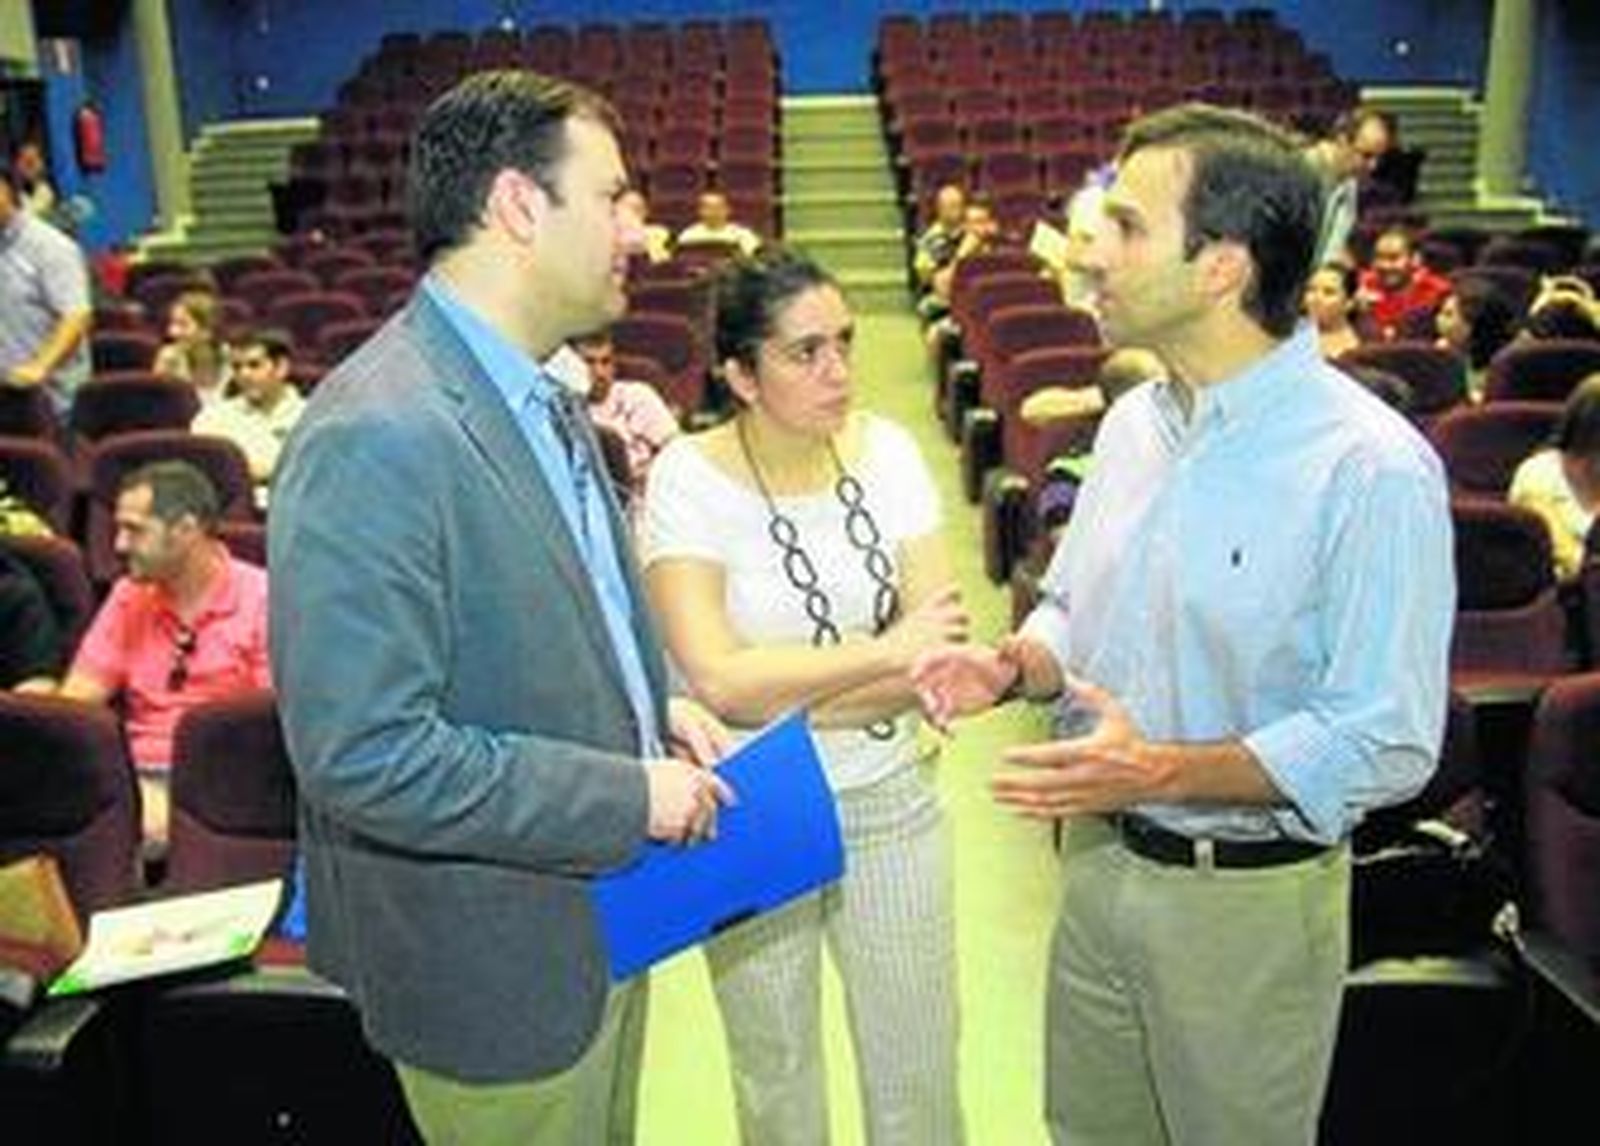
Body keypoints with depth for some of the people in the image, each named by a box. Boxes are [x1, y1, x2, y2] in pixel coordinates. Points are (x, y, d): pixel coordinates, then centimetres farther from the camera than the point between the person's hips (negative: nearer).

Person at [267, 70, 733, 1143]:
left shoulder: (542, 393, 4)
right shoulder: (378, 439, -27)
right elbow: (362, 755, -29)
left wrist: (652, 705, 0)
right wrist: (629, 792, -23)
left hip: (603, 911, 9)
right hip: (498, 969, -8)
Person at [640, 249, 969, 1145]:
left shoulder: (886, 451, -5)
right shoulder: (688, 481, -15)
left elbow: (941, 651, -10)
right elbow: (718, 680, -23)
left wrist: (781, 697, -17)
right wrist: (884, 651, -19)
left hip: (890, 803, 3)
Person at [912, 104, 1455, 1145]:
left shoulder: (1372, 468, -21)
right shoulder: (1135, 422, 2)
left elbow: (1388, 744, -21)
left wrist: (1160, 771, -27)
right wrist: (1011, 666, -8)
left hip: (1249, 902, -6)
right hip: (1100, 862, 6)